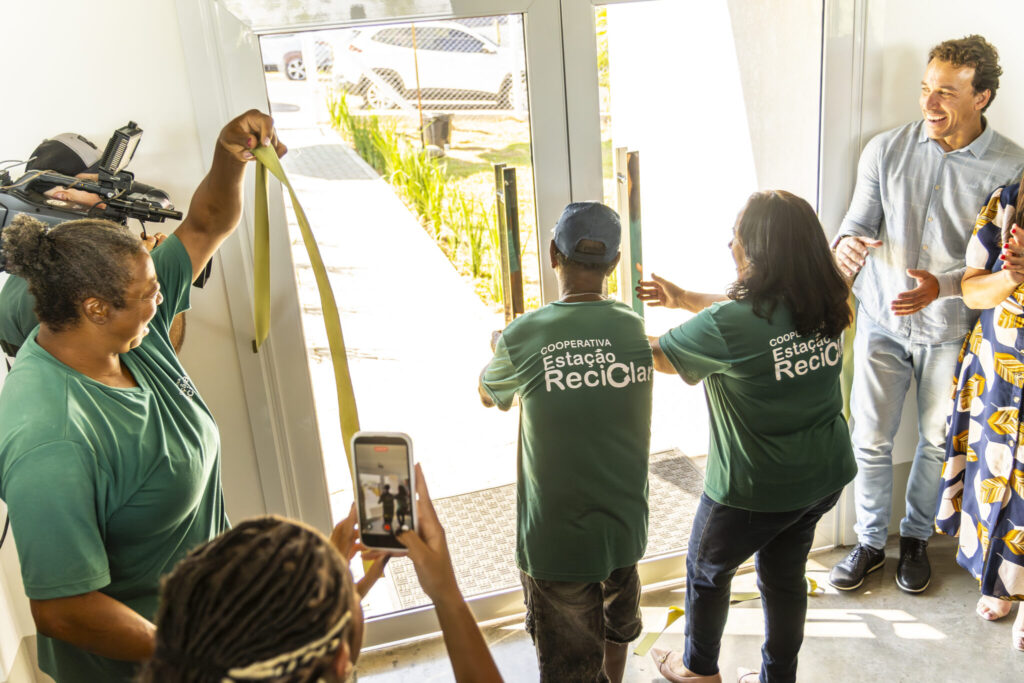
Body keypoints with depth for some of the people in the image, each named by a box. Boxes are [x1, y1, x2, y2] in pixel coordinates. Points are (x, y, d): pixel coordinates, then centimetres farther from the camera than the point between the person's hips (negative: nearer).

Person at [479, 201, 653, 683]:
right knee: (617, 627, 31)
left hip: (557, 539, -4)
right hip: (626, 525, 5)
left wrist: (497, 349, 25)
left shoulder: (524, 336, -18)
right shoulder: (634, 328, -7)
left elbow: (488, 394, 2)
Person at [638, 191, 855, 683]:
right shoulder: (824, 308, -4)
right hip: (825, 476, 6)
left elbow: (653, 355, -13)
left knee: (707, 570, 20)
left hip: (755, 488, -6)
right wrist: (682, 298, 15)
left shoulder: (725, 326, -28)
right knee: (784, 576, 24)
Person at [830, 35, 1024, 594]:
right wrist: (847, 243, -24)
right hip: (883, 321, 1)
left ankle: (915, 537, 38)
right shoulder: (885, 150, -6)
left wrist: (943, 285, -26)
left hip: (952, 328, 0)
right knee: (870, 438, 6)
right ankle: (870, 541, 27)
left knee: (937, 441, 14)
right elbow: (860, 218, 1)